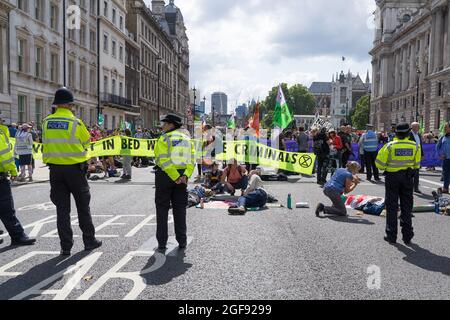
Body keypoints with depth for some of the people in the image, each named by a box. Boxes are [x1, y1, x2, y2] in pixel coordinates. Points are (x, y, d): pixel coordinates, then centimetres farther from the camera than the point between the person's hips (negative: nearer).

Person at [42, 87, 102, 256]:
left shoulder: (46, 122, 0)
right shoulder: (75, 122, -11)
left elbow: (46, 142, 9)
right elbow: (87, 142, 1)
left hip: (55, 169, 3)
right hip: (75, 168, -3)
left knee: (62, 208, 8)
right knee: (83, 206, 11)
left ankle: (66, 246, 9)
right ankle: (89, 241, 20)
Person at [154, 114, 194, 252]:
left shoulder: (164, 139, -7)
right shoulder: (187, 139, 8)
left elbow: (164, 161, -19)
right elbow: (191, 161, -3)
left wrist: (175, 177, -18)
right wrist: (185, 176, -12)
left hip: (165, 176, -4)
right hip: (182, 176, 4)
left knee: (162, 209, 6)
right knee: (180, 209, 14)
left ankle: (162, 242, 7)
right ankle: (182, 241, 17)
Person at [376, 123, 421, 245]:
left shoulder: (390, 146, -12)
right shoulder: (415, 146, -5)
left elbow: (380, 164, -9)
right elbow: (417, 165, 4)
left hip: (392, 177, -2)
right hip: (408, 177, 2)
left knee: (392, 207, 7)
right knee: (407, 207, 12)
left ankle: (391, 236, 10)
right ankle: (407, 236, 16)